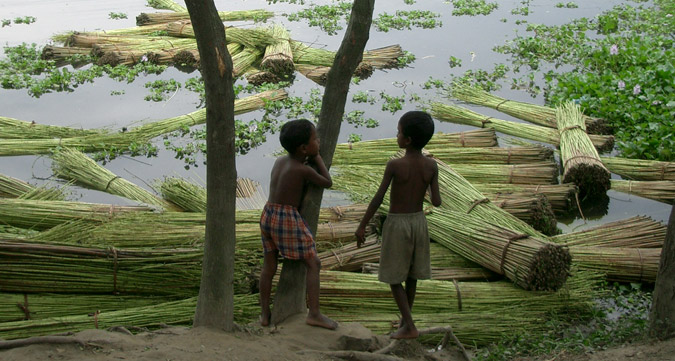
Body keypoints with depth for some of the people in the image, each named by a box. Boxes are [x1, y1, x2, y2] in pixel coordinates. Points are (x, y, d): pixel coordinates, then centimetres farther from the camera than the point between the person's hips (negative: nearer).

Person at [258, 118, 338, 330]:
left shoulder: (279, 161, 9)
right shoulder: (305, 170, -11)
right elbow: (328, 183, 4)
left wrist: (309, 161, 26)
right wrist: (317, 159, 12)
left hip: (268, 215, 7)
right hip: (289, 219, -7)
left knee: (269, 266, 13)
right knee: (313, 263, 0)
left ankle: (265, 314, 18)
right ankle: (314, 314, -4)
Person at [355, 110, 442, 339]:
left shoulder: (394, 165, -19)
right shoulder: (431, 166, -8)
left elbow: (378, 199, -16)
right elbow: (436, 202, -6)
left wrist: (362, 226, -7)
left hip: (396, 224, -5)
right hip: (419, 221, 5)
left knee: (394, 278, 6)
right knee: (411, 276, 18)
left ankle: (410, 327, 1)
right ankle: (405, 318, 31)